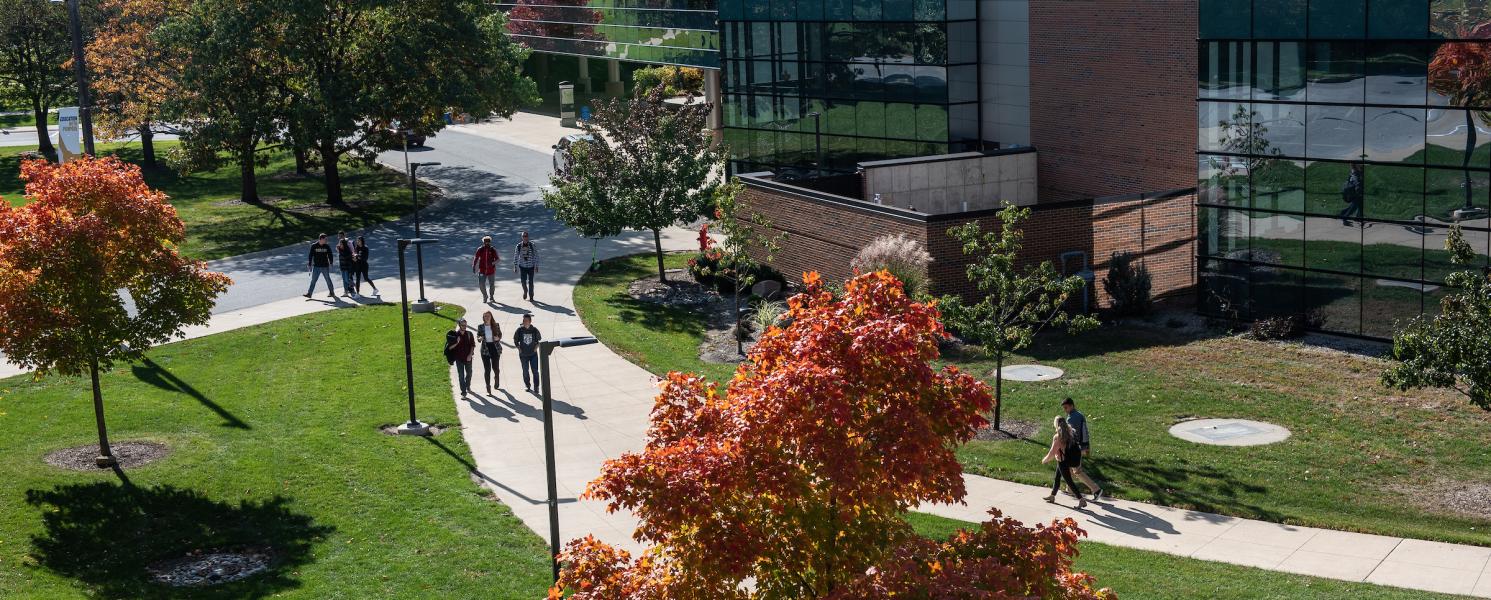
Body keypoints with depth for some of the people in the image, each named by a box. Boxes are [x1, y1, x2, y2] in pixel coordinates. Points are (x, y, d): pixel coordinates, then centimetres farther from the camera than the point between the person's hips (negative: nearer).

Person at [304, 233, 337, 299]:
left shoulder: (327, 247, 1)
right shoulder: (314, 246, -3)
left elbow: (330, 255, 8)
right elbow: (310, 256, -1)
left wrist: (331, 264, 0)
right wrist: (309, 265, -3)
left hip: (325, 266, 1)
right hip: (316, 266, -1)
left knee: (328, 280, 8)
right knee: (313, 280, -1)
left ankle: (331, 292, 22)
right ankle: (309, 293, 1)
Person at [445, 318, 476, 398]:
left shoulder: (469, 334, -2)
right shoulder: (454, 334, -8)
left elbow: (472, 345, 5)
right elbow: (449, 347, -6)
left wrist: (470, 355, -6)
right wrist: (456, 343, -22)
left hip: (468, 358, 3)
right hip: (459, 358, -3)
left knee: (469, 373, 18)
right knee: (461, 376, -2)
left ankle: (468, 387, 42)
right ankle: (463, 392, -1)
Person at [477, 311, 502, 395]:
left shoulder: (496, 325, 0)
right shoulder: (480, 327, 0)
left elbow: (500, 334, 12)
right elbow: (478, 338, 7)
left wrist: (498, 338, -10)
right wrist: (479, 339, -17)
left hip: (495, 348, 1)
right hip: (485, 349, -1)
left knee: (495, 367, 8)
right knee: (487, 369, -3)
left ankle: (497, 382, 41)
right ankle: (488, 389, 1)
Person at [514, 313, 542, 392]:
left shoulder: (534, 330, -6)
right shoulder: (519, 330, -6)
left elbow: (539, 340, 9)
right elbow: (515, 341, 7)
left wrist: (536, 348, -1)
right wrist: (519, 348, -2)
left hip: (533, 354, -1)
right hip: (523, 355, 1)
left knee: (535, 371, -2)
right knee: (525, 371, 9)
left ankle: (536, 387, 7)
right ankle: (527, 386, 23)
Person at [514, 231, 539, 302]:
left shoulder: (532, 245, -9)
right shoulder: (519, 246, -5)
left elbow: (536, 256, -6)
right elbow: (515, 256, 3)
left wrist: (536, 266, -8)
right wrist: (515, 266, 3)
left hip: (531, 266, -1)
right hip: (522, 266, 1)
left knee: (530, 282, 1)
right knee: (523, 281, -3)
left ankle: (531, 296, 15)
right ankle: (525, 291, 30)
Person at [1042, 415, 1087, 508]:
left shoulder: (1057, 437, -22)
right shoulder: (1069, 433, 0)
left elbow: (1052, 452, -19)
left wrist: (1045, 460, -3)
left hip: (1063, 461, -9)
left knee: (1069, 481, -2)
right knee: (1057, 477, 23)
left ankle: (1081, 500, -6)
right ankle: (1052, 496, 37)